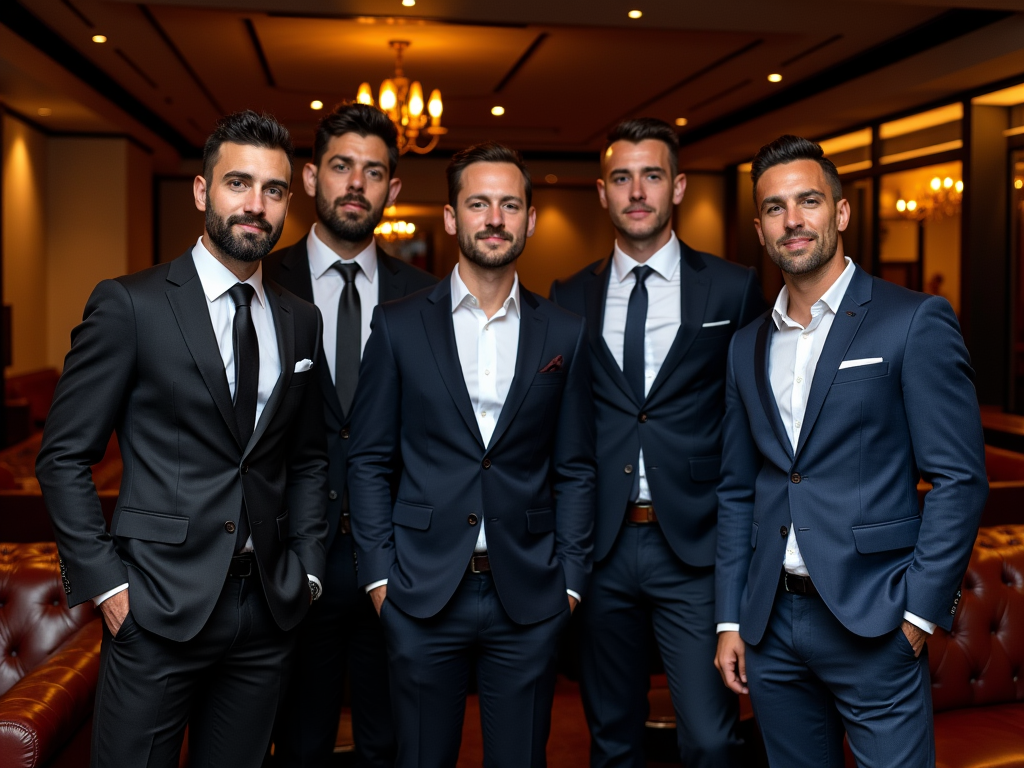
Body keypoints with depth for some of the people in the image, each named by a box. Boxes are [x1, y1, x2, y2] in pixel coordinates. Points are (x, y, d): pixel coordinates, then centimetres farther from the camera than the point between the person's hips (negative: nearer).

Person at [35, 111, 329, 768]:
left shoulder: (300, 321, 8)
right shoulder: (130, 305, -6)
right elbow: (64, 457, -5)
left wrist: (306, 568, 6)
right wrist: (105, 582, -9)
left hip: (267, 613, 4)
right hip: (158, 609, -4)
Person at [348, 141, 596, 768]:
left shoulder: (565, 334, 4)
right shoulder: (399, 326, 1)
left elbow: (575, 470, 6)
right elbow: (370, 461, 2)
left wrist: (570, 580, 1)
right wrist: (379, 575, -3)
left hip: (529, 599, 1)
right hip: (423, 593, -1)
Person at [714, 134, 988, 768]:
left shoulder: (916, 322, -5)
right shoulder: (749, 346, 11)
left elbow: (961, 479, -8)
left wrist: (919, 609, -12)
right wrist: (730, 620, 9)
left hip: (873, 623, -5)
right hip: (772, 625, 5)